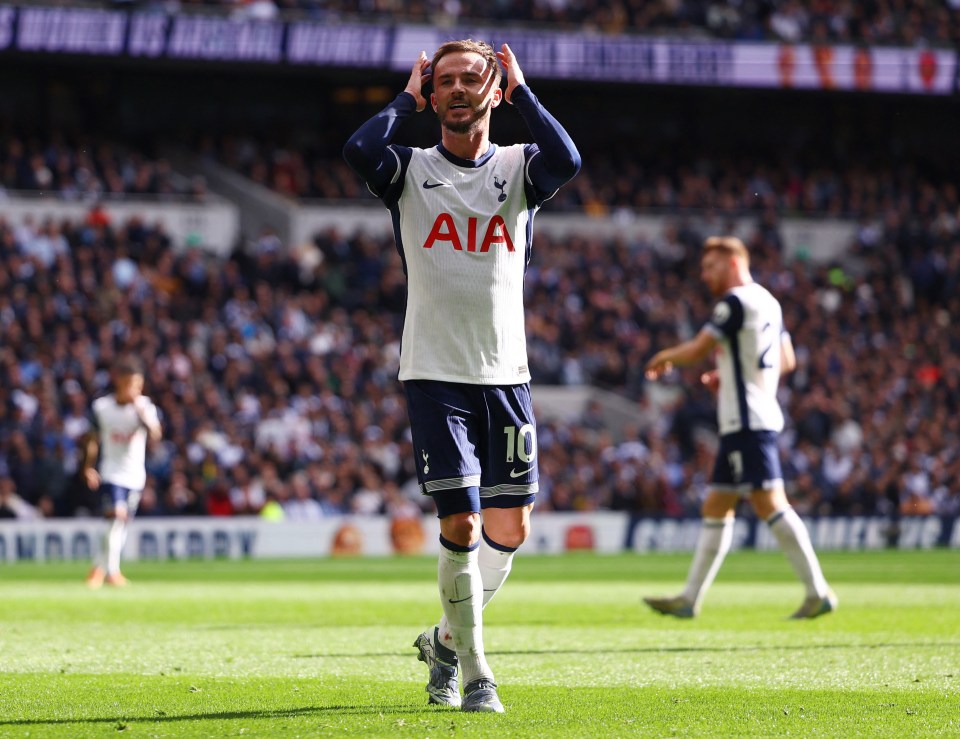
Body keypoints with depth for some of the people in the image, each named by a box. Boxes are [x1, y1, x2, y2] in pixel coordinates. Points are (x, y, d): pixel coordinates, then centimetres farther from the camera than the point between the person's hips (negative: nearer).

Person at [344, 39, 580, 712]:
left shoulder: (518, 168, 7)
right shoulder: (412, 170, 4)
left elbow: (567, 160, -17)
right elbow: (362, 152, -19)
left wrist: (520, 89, -5)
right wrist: (409, 99, -3)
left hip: (506, 374, 2)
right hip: (435, 373, -2)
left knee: (510, 529, 3)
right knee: (460, 523, -10)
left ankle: (447, 638, 26)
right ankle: (473, 673, 2)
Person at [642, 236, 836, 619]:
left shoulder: (736, 302, -12)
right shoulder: (768, 302, 17)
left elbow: (696, 350, -15)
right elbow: (786, 360, 24)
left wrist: (663, 358, 6)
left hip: (746, 422, -10)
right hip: (760, 416, 10)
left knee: (769, 504, -13)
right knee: (715, 508, 11)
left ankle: (819, 592, -14)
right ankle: (689, 599, 12)